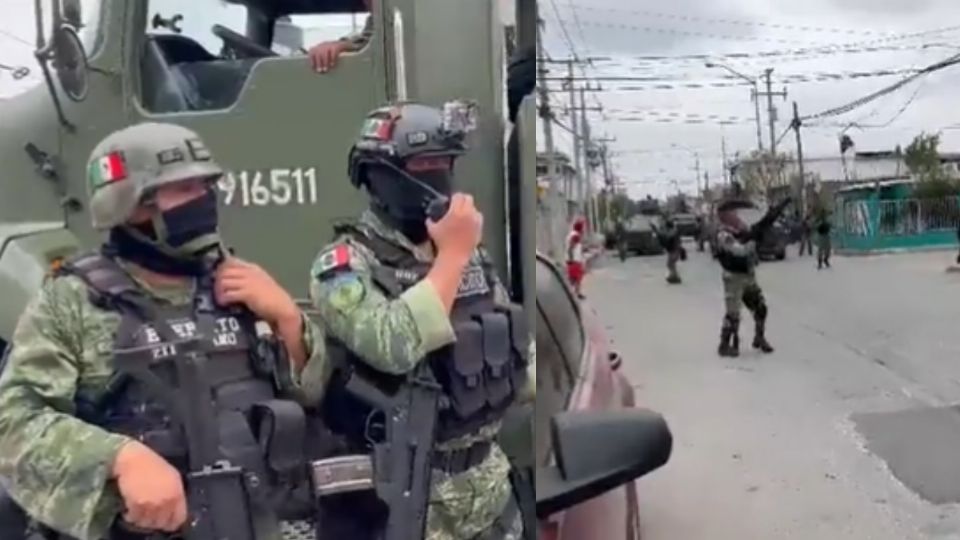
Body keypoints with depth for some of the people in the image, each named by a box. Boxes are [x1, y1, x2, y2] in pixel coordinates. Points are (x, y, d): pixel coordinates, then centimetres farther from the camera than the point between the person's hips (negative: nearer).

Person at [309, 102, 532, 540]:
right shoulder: (346, 264, -16)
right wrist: (452, 256, -27)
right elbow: (392, 348, -34)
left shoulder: (470, 252, 5)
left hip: (488, 474, 6)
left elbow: (517, 337, 18)